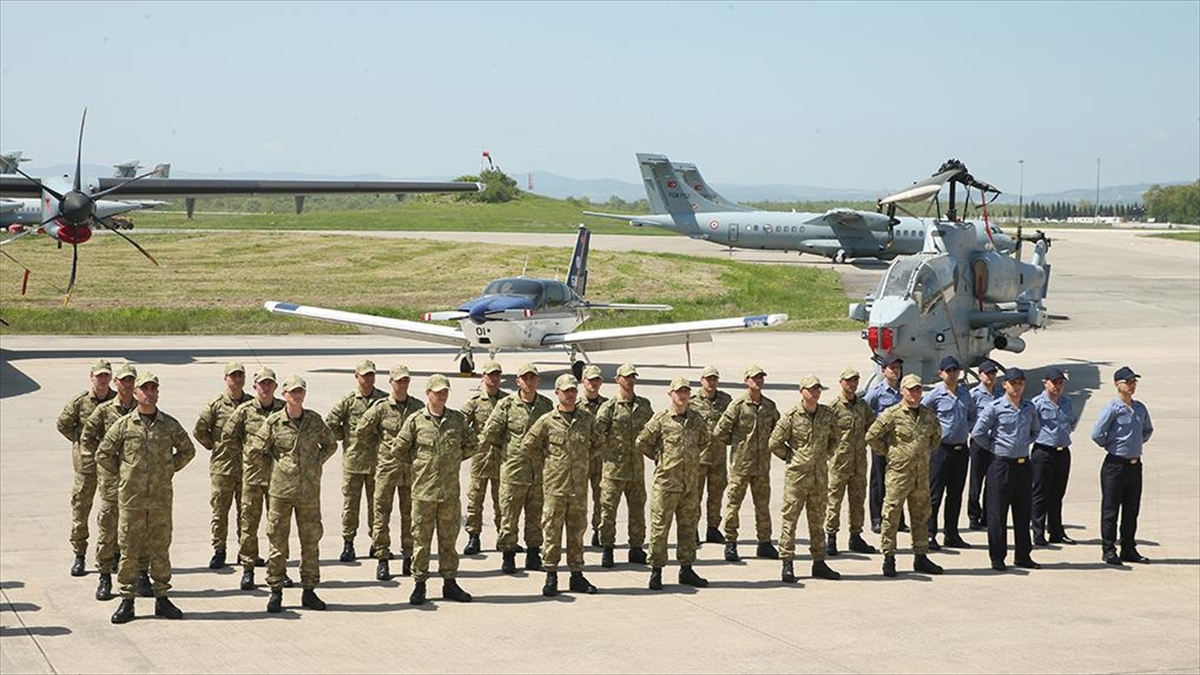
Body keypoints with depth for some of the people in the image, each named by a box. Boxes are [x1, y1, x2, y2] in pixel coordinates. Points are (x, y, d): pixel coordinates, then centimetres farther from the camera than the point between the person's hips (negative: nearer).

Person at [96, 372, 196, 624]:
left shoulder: (170, 425, 4)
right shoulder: (123, 425, -1)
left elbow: (187, 450, 17)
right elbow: (103, 455, 6)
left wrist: (170, 469, 9)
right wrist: (121, 473, 5)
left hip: (162, 497, 1)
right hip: (131, 497, -1)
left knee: (160, 549, 7)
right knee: (129, 549, 1)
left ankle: (162, 598, 15)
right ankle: (127, 600, 7)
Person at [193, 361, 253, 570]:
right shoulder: (216, 404, -3)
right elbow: (199, 430, 2)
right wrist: (214, 446, 1)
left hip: (247, 465, 2)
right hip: (222, 466, -2)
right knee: (220, 510, 1)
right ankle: (219, 551, 9)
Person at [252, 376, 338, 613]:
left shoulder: (314, 420, 4)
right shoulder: (273, 422, -3)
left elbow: (331, 445, 20)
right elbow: (254, 453, 1)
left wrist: (317, 463, 9)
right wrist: (277, 462, 5)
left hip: (310, 491, 2)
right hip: (281, 490, -2)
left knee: (311, 540, 7)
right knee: (277, 541, 1)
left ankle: (309, 590, 17)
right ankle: (275, 591, 10)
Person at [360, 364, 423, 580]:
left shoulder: (418, 407, 5)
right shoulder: (381, 408, -4)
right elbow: (361, 432, 4)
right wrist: (376, 451, 6)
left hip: (412, 469, 2)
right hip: (386, 469, -2)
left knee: (410, 514, 7)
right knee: (382, 514, 0)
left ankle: (408, 557, 16)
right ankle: (382, 559, 6)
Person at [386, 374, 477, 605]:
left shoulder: (458, 420, 4)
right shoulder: (415, 421, -4)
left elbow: (471, 445, 16)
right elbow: (398, 451, 2)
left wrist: (453, 459, 11)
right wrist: (419, 464, 4)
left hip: (450, 490, 2)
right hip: (423, 490, -2)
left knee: (449, 538, 10)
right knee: (421, 540, 3)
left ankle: (450, 582, 19)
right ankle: (419, 584, 10)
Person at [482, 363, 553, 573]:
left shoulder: (546, 405, 5)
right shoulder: (506, 405, -6)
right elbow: (490, 433, -1)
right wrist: (507, 448, 8)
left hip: (540, 472, 3)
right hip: (513, 470, -3)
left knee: (536, 517, 10)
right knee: (509, 516, 1)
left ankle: (533, 555, 19)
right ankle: (508, 557, 9)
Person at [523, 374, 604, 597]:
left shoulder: (587, 419, 6)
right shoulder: (547, 421, -2)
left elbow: (599, 444, 20)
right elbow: (527, 446, 2)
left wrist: (584, 460, 11)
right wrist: (546, 462, 2)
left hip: (579, 485, 3)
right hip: (555, 484, -3)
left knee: (577, 530, 9)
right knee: (552, 531, 0)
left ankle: (577, 575, 17)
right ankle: (551, 576, 7)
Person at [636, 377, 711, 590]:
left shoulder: (697, 419, 7)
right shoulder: (661, 419, -6)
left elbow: (706, 442, 23)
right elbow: (642, 443, -1)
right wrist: (660, 458, 3)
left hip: (691, 482, 5)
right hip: (666, 480, -5)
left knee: (688, 525, 11)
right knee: (660, 527, -3)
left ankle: (686, 569, 20)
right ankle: (656, 571, 3)